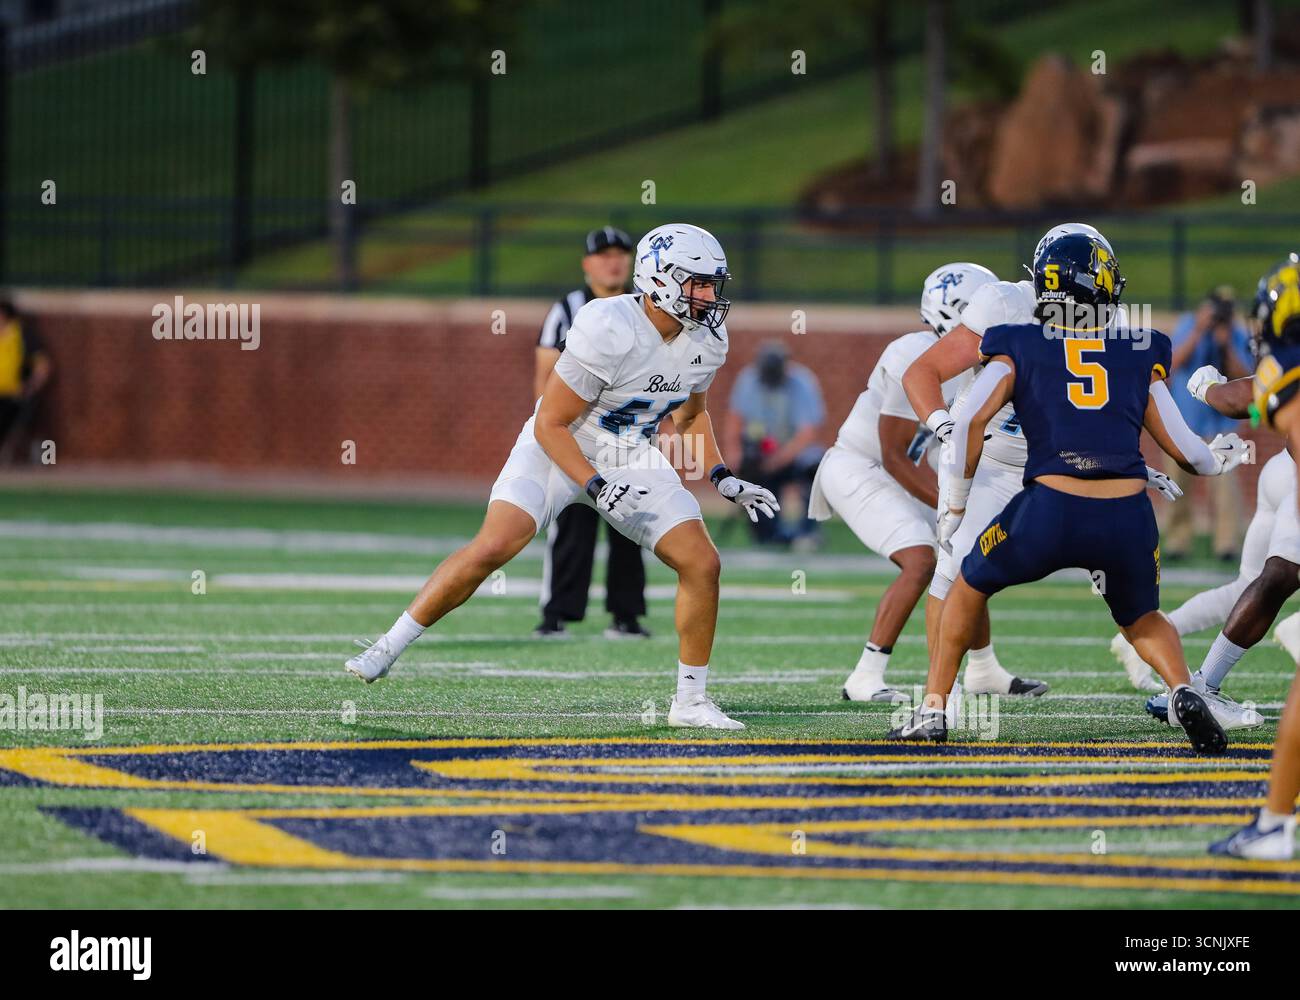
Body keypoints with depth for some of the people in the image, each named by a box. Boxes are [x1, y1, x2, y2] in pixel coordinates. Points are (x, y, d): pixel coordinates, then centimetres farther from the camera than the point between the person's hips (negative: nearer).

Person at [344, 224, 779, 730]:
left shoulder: (706, 339, -6)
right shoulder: (608, 331, -28)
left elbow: (691, 416, 15)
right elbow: (550, 424, -22)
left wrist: (724, 480, 4)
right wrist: (597, 487, -28)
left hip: (630, 459, 6)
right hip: (560, 449, -6)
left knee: (701, 564, -7)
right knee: (494, 546, -24)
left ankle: (690, 699, 7)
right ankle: (388, 646, -12)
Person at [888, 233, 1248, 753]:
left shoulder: (1020, 346, 12)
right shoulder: (1140, 350, 17)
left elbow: (970, 420, 1)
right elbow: (1181, 448, 17)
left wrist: (954, 504, 12)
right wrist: (1219, 459, 39)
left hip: (1051, 510, -2)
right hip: (1129, 515, 2)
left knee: (970, 587, 28)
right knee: (1142, 618, 29)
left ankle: (933, 709, 25)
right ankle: (1184, 694, -1)